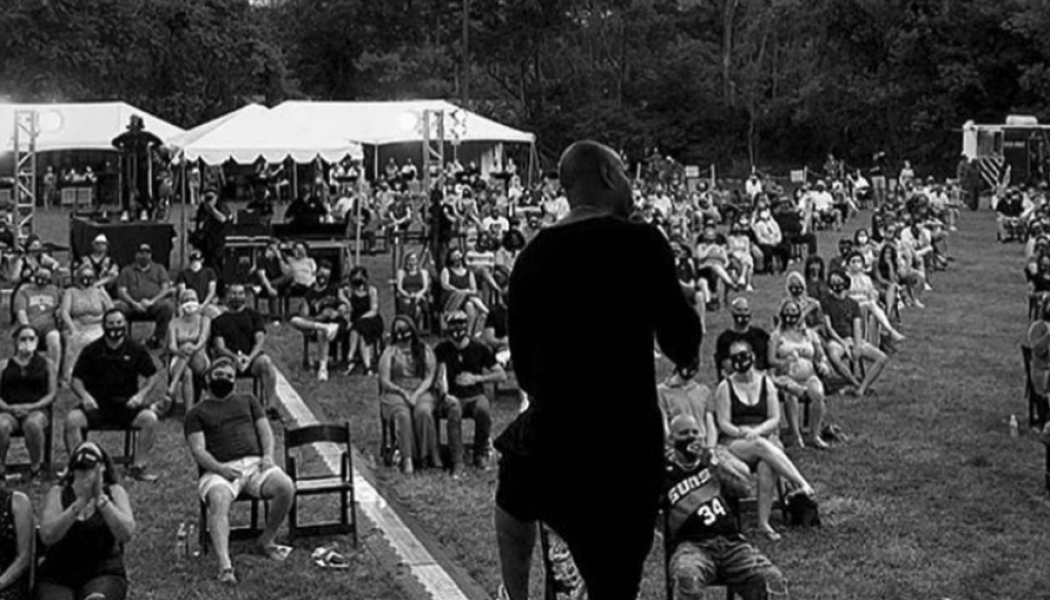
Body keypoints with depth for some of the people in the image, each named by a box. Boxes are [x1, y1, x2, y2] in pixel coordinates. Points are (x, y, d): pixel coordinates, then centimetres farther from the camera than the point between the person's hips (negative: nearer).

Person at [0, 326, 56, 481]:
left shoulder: (46, 364, 14)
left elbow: (51, 394, 7)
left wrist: (31, 407, -10)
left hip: (36, 410, -1)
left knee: (32, 424, -39)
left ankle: (36, 467, -16)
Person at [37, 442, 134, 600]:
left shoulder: (114, 492, 6)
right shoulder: (57, 493, 6)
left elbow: (127, 534, -12)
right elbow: (47, 536, -12)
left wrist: (100, 499, -20)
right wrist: (79, 503, -21)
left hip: (104, 574, -1)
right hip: (57, 576, 1)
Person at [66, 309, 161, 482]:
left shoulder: (136, 350, 6)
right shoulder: (91, 350, 4)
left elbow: (153, 376, 8)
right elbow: (76, 379, 5)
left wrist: (141, 394, -9)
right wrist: (84, 395, -15)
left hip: (126, 404, 0)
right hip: (97, 403, 0)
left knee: (150, 419, -27)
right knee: (72, 418, -29)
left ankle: (139, 466, -13)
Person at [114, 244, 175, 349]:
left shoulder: (159, 269, 23)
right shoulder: (127, 271, 23)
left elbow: (166, 289, 8)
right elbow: (121, 291, 9)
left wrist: (152, 301, -11)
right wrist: (134, 303, -12)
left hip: (154, 304, 0)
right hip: (132, 304, 0)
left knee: (167, 305, -36)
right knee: (117, 306, -34)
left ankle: (157, 338, -21)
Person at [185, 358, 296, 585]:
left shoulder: (247, 401, 27)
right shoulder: (197, 413, 15)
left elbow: (265, 430, 17)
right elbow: (198, 451, 2)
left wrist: (268, 455, -4)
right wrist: (220, 468, -17)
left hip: (255, 463, 3)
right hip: (219, 470, -3)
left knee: (286, 487, -27)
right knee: (219, 500, -37)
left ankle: (266, 541, -5)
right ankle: (224, 566, -49)